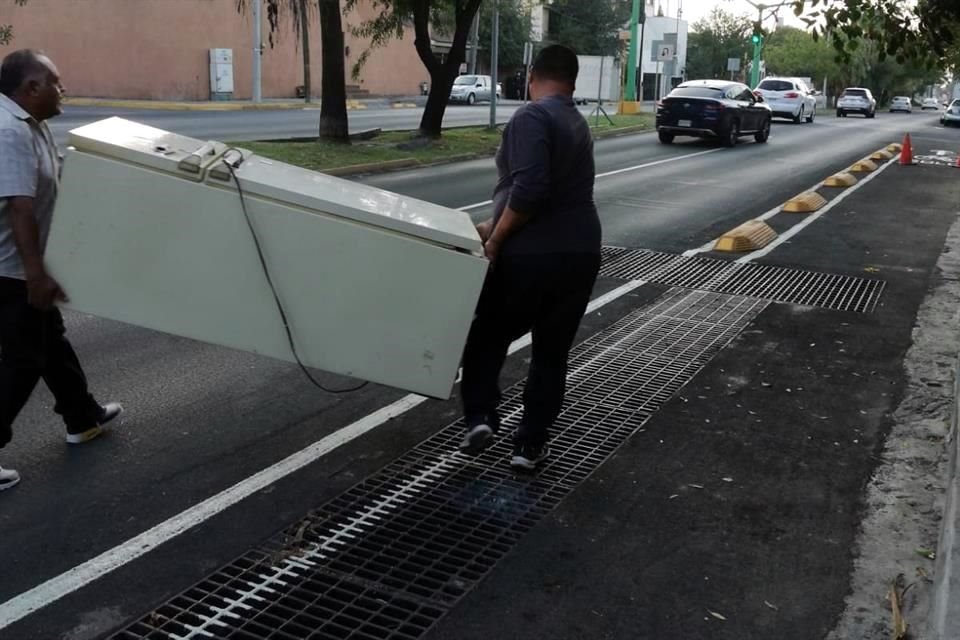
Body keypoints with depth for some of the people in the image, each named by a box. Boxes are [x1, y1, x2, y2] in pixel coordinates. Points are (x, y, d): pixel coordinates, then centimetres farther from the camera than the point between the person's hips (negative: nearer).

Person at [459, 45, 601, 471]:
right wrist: (495, 226, 25)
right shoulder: (577, 123, 17)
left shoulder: (532, 117, -11)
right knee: (552, 353, 15)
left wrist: (496, 238, -13)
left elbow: (529, 189, -25)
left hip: (529, 256, -7)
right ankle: (530, 445, 19)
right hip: (580, 254, 7)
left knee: (486, 339, 15)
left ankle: (480, 416, 4)